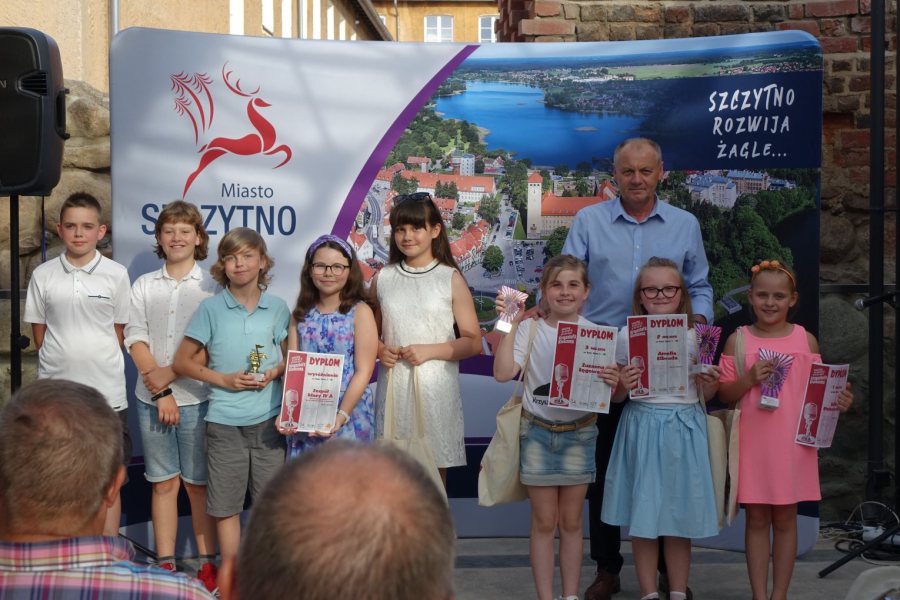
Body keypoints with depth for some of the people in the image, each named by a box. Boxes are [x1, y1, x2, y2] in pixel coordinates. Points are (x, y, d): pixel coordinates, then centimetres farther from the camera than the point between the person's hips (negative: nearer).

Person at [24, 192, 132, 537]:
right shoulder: (43, 276, 1)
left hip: (106, 393, -1)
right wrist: (63, 362, 3)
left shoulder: (116, 275, -1)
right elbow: (39, 334, 7)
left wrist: (97, 362, 5)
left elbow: (119, 333, 6)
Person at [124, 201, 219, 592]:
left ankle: (207, 563, 12)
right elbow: (135, 339, 0)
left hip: (196, 397, -2)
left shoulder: (211, 286, 0)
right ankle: (165, 565, 14)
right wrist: (159, 389, -10)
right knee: (163, 483, 8)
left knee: (199, 483, 4)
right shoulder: (143, 286, 8)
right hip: (150, 398, 2)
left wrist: (169, 374, -13)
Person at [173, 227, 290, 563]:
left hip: (268, 417, 1)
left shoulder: (277, 308, 5)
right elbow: (182, 362, 2)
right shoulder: (211, 308, 0)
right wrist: (224, 379, -10)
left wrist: (275, 372, -6)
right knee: (226, 504, 5)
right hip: (224, 420, -1)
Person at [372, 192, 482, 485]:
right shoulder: (382, 279, 8)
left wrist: (430, 351, -13)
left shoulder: (451, 279, 0)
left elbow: (473, 342, -1)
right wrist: (380, 350, -5)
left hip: (436, 390, -2)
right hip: (393, 387, 2)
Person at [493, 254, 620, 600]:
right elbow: (503, 373, -15)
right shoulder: (531, 330, -5)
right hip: (538, 432, -1)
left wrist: (613, 383, -20)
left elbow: (604, 386, 2)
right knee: (544, 522, 5)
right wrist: (510, 325, -19)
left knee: (571, 522, 10)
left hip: (579, 433, 1)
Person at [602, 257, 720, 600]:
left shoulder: (695, 336, 3)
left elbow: (705, 393, 11)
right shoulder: (628, 335, 0)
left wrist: (710, 385, -10)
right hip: (642, 427, -1)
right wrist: (622, 386, -16)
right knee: (642, 519, 4)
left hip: (683, 428, 1)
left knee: (680, 517, 7)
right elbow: (615, 396, 5)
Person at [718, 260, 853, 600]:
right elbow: (724, 394, 0)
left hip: (793, 444, 1)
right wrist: (749, 379, -16)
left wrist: (839, 401, -12)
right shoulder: (737, 340, 0)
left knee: (785, 519, 9)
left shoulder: (806, 340, 3)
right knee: (756, 519, 7)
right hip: (753, 443, -1)